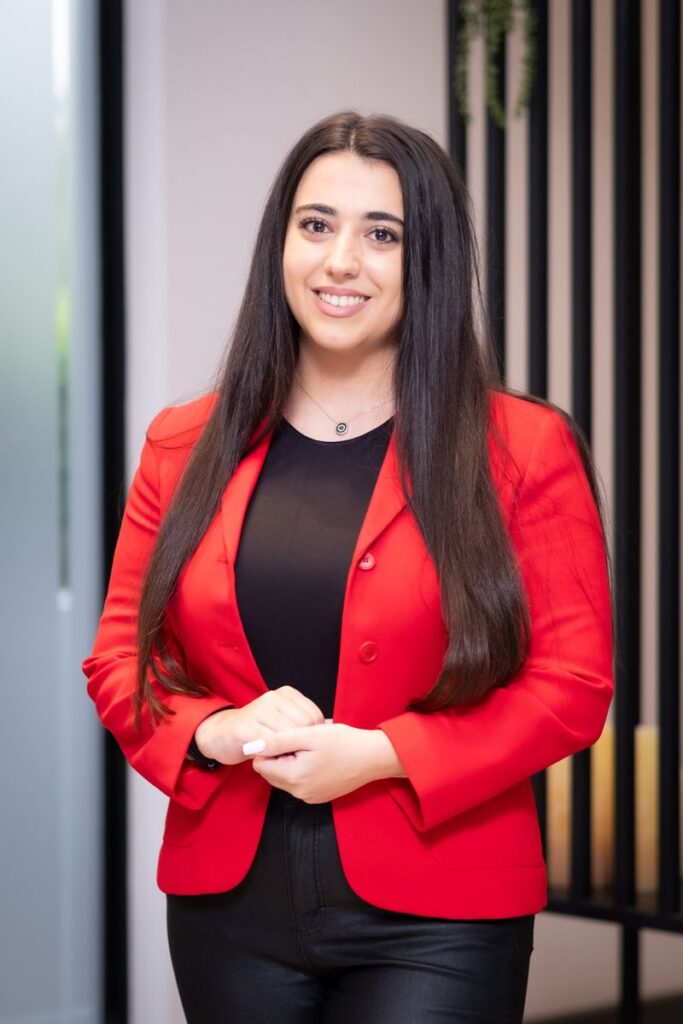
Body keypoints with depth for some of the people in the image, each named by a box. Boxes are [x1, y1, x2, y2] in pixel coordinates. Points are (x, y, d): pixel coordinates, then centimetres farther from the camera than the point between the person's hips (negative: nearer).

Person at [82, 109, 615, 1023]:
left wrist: (379, 756, -16)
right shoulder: (185, 448, 7)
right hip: (229, 906, 3)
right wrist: (218, 733, -12)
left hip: (435, 921, -3)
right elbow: (119, 658, 9)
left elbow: (572, 687, -6)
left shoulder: (525, 451, -2)